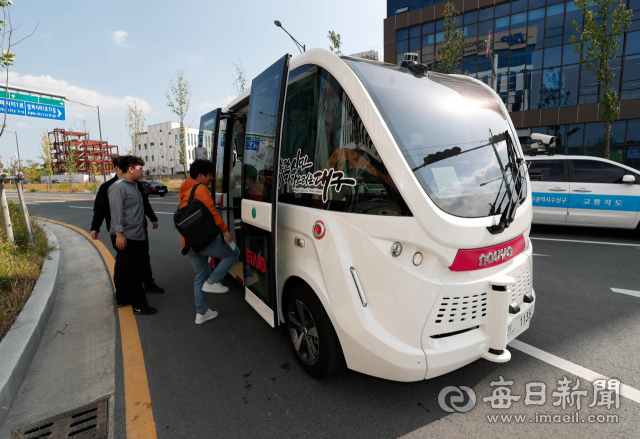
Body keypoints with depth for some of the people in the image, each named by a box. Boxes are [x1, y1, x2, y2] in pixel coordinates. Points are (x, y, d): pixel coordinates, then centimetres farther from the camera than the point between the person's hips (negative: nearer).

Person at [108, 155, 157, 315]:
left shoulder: (133, 185, 18)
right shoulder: (118, 187, -13)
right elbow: (116, 211, -19)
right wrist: (119, 234, -23)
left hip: (138, 236, 10)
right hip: (127, 237, -10)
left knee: (136, 270, 16)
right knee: (133, 272, -4)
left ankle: (123, 297, 31)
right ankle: (139, 306, 4)